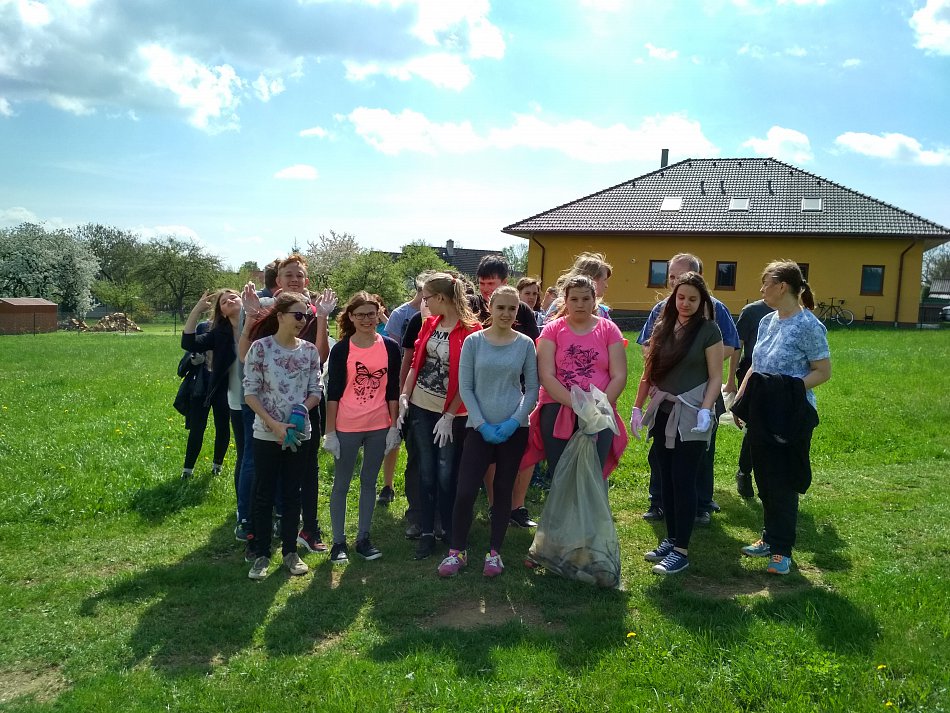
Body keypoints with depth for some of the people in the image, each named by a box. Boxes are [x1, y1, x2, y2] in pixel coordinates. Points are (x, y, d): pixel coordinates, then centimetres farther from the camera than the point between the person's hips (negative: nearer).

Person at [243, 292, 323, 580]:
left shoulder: (309, 351, 1)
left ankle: (290, 552, 24)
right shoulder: (260, 348, -8)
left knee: (293, 494, 12)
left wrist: (301, 411, -14)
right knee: (264, 495, 7)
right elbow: (250, 392, -8)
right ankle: (261, 555, 19)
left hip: (300, 433, 3)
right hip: (266, 434, -3)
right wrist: (273, 423, -16)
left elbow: (316, 391, 5)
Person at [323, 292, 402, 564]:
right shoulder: (341, 349, -5)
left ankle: (363, 538, 24)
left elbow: (393, 391, 5)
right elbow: (333, 392, -5)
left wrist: (394, 427, 2)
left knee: (369, 482, 12)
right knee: (341, 484, 7)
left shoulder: (390, 348, 1)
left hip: (379, 427, 2)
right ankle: (338, 541, 18)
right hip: (346, 427, -2)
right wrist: (330, 432, -7)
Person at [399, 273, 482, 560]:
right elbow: (416, 362, 9)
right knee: (426, 472, 10)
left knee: (447, 475, 4)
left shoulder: (471, 330, -14)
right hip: (421, 407, 5)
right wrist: (404, 396, -1)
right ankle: (427, 532, 19)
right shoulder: (429, 324, 5)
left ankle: (451, 531, 22)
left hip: (451, 412, -5)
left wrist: (449, 416, -13)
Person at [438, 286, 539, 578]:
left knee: (503, 490, 10)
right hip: (479, 428, -1)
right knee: (465, 491, -5)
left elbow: (532, 389, 1)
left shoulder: (525, 344, 0)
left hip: (514, 429, 1)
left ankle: (494, 552, 24)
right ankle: (457, 551, 14)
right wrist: (482, 424, -11)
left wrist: (514, 422, -11)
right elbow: (465, 387, -3)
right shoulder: (473, 341, -2)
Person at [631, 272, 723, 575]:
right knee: (666, 480, 10)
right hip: (663, 413, 5)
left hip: (691, 415, -5)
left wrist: (705, 410, -20)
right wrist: (637, 406, 9)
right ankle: (670, 540, 22)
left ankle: (681, 550, 6)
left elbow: (715, 377, -8)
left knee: (683, 482, -3)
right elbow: (649, 371, 11)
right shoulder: (663, 327, 8)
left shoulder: (709, 330, -5)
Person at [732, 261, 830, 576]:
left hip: (790, 417, -7)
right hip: (762, 414, 7)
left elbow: (823, 372, -12)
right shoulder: (767, 321, 9)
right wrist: (739, 398, 9)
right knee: (765, 479, 14)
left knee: (783, 483, 1)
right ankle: (771, 537, 28)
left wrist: (790, 387, -23)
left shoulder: (808, 326, -13)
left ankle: (782, 549, 13)